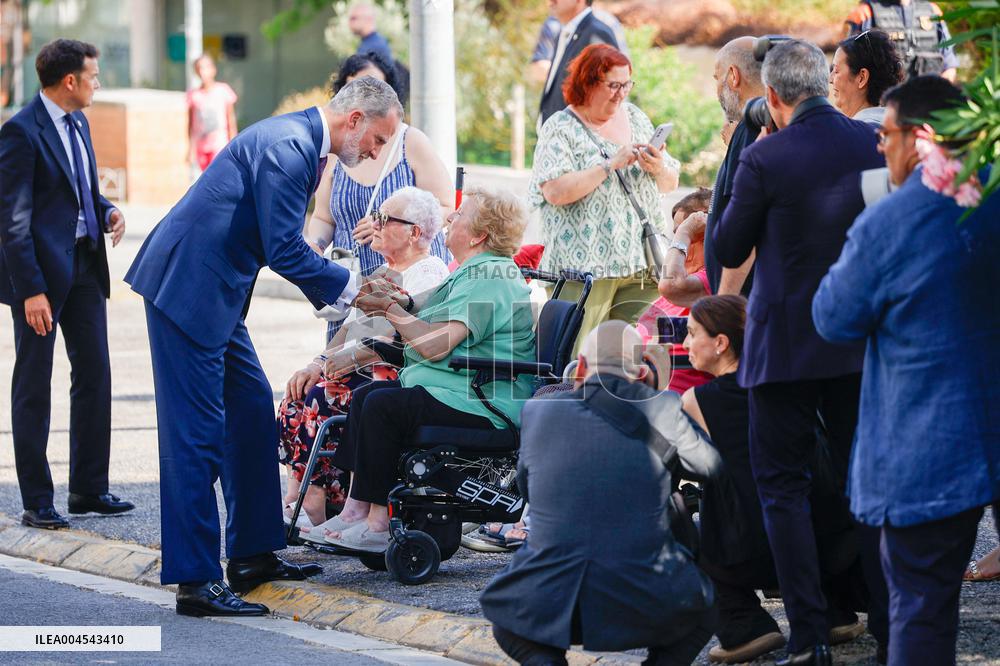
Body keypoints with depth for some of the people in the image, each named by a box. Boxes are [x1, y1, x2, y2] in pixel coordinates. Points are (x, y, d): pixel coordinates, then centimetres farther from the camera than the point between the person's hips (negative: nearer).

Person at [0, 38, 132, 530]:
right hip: (41, 268, -8)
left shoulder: (77, 123, 11)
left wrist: (106, 211, 2)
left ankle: (89, 488, 20)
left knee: (94, 373, 10)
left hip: (85, 263, 8)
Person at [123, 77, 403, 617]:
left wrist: (336, 290, 13)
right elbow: (284, 251, -21)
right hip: (187, 288, -11)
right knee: (197, 431, -9)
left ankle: (253, 554, 24)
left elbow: (284, 246, 23)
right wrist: (349, 287, -7)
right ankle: (195, 582, -8)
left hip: (214, 289, 11)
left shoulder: (298, 143, 15)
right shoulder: (288, 147, -19)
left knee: (252, 410, 15)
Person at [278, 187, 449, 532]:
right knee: (297, 397, -14)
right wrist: (315, 365, 1)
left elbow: (388, 342, -18)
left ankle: (314, 505, -23)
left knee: (321, 397, -27)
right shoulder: (384, 273, 22)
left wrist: (325, 363, -20)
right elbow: (350, 330, 20)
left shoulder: (428, 276, -8)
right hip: (360, 373, 9)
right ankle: (295, 497, -21)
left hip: (398, 376, -9)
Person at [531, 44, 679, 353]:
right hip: (584, 266, -5)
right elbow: (555, 191, -18)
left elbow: (670, 184, 19)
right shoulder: (561, 129, -3)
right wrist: (611, 165, -18)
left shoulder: (636, 118, 15)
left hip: (640, 264, 5)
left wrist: (659, 169, -5)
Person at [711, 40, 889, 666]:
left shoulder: (766, 159, -17)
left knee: (784, 486, 4)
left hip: (786, 346, -4)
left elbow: (728, 249, -6)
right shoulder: (875, 144, -3)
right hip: (861, 340, 4)